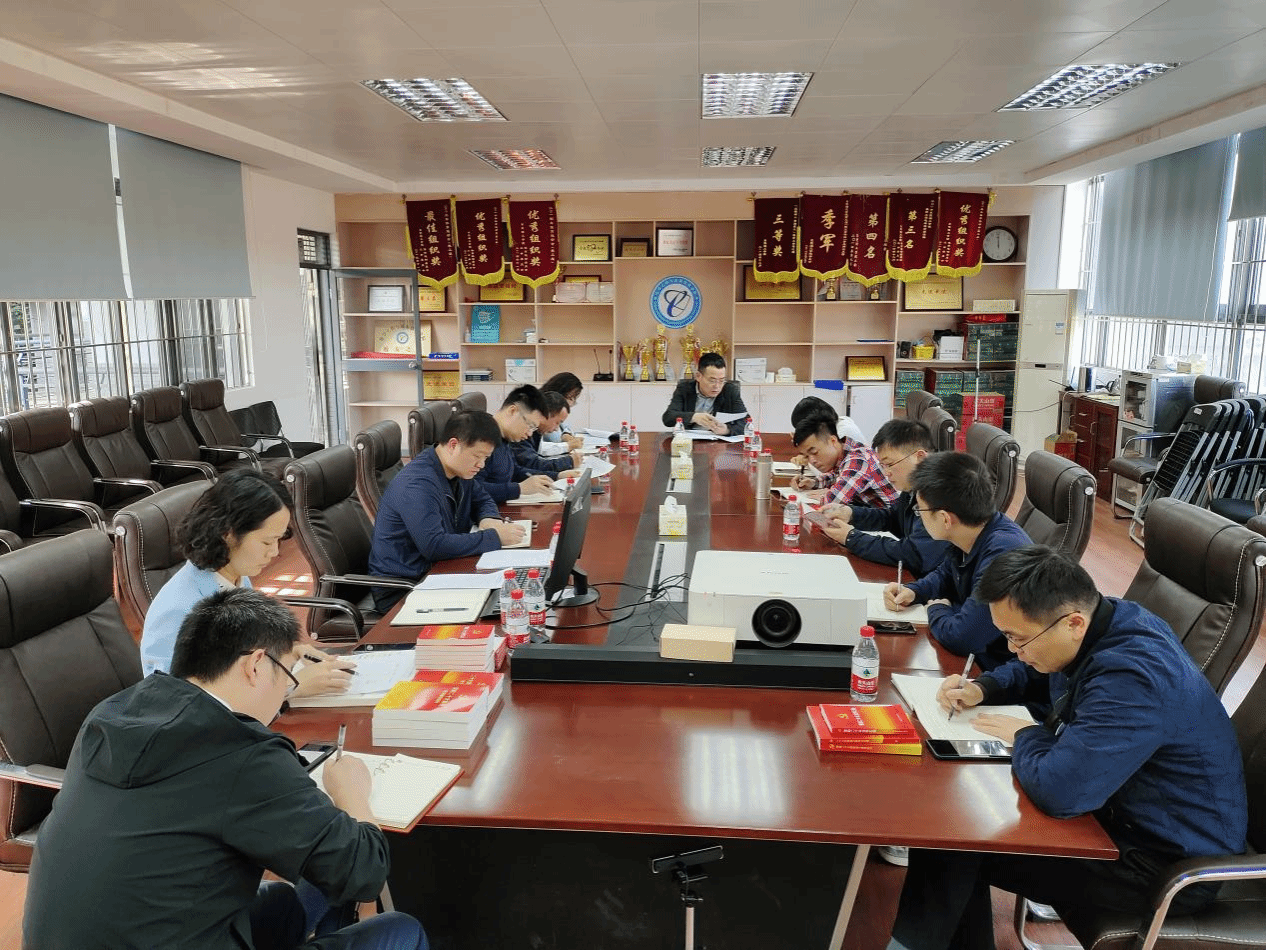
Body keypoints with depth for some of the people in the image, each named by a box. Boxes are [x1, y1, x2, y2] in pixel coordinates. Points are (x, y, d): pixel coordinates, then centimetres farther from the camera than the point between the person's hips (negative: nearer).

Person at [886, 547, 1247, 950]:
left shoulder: (1132, 678, -35)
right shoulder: (1102, 620, -5)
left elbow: (1057, 790, -41)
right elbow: (1032, 672, 17)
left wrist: (1025, 736, -19)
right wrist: (981, 688, -2)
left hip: (1169, 861, -9)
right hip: (1121, 808, 9)